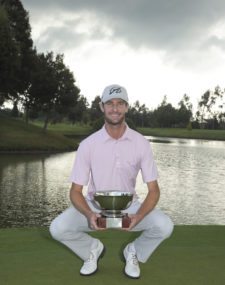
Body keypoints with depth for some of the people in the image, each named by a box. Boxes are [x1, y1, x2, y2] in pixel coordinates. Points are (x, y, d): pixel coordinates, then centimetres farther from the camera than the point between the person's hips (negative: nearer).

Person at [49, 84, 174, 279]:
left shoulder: (141, 143, -12)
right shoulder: (88, 144, -14)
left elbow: (153, 190, -10)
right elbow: (76, 191, -10)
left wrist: (139, 216, -30)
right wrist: (89, 215, -32)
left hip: (129, 206, 0)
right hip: (95, 205, 0)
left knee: (164, 226, -26)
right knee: (58, 228, -24)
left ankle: (134, 252, 8)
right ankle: (93, 248, 9)